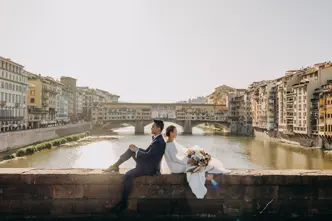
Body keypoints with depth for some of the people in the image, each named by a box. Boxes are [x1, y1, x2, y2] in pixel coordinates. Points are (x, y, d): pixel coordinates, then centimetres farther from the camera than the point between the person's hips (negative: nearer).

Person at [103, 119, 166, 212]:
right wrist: (136, 148, 4)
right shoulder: (156, 139, 8)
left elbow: (148, 155, -25)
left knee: (128, 175, -26)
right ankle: (115, 166, 6)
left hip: (150, 168, -10)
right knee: (131, 150, 5)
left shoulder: (159, 142, -24)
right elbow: (147, 151, 17)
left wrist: (136, 150, -12)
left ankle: (124, 202, -16)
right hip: (147, 163, 10)